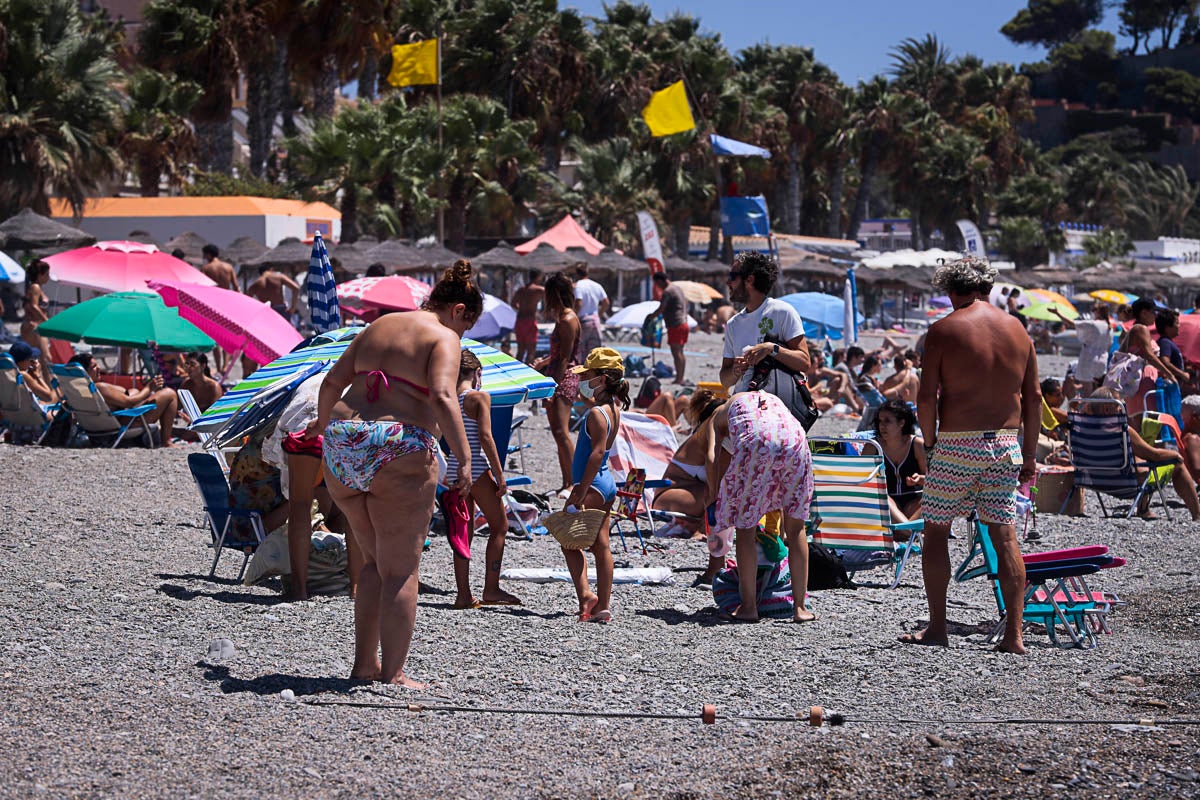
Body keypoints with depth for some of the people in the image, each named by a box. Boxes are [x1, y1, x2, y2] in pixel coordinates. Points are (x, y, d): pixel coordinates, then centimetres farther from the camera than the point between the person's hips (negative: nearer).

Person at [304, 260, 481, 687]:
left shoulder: (379, 326, 18)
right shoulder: (443, 339, -2)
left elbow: (333, 381, 20)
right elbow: (441, 397, -19)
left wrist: (322, 421, 37)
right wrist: (464, 458, -21)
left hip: (342, 445, 7)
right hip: (399, 456, -7)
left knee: (374, 561, 20)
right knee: (400, 570, 3)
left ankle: (364, 664, 20)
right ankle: (393, 675, 4)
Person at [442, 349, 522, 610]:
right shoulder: (479, 397, -8)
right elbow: (486, 438, -15)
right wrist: (500, 475, -12)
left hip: (454, 468, 6)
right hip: (476, 468, -6)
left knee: (464, 532, 10)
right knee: (499, 526, 6)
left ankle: (464, 595, 8)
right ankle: (491, 588, 1)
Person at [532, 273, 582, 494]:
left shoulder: (568, 320, -14)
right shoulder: (562, 318, 16)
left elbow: (565, 359, -18)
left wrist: (554, 387, -20)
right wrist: (542, 364, 31)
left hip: (565, 379, -10)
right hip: (556, 378, 10)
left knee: (561, 432, -16)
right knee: (557, 433, 9)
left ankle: (573, 483, -14)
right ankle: (566, 484, 12)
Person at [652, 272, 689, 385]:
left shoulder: (667, 291, -12)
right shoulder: (677, 288, 18)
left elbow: (661, 309, -16)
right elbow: (686, 303, 26)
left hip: (675, 325, -10)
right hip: (683, 323, 10)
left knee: (676, 352, -10)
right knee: (680, 352, 12)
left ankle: (678, 379, -12)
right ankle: (681, 378, 14)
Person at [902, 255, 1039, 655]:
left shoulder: (943, 330, -5)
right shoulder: (1017, 329, 7)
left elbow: (926, 398, -10)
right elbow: (1033, 397, 9)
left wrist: (930, 441, 4)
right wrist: (1029, 455, 15)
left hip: (957, 442, -4)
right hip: (1005, 442, 4)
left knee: (935, 531, 9)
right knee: (1005, 536, 4)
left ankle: (937, 628, 10)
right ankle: (1014, 634, 1)